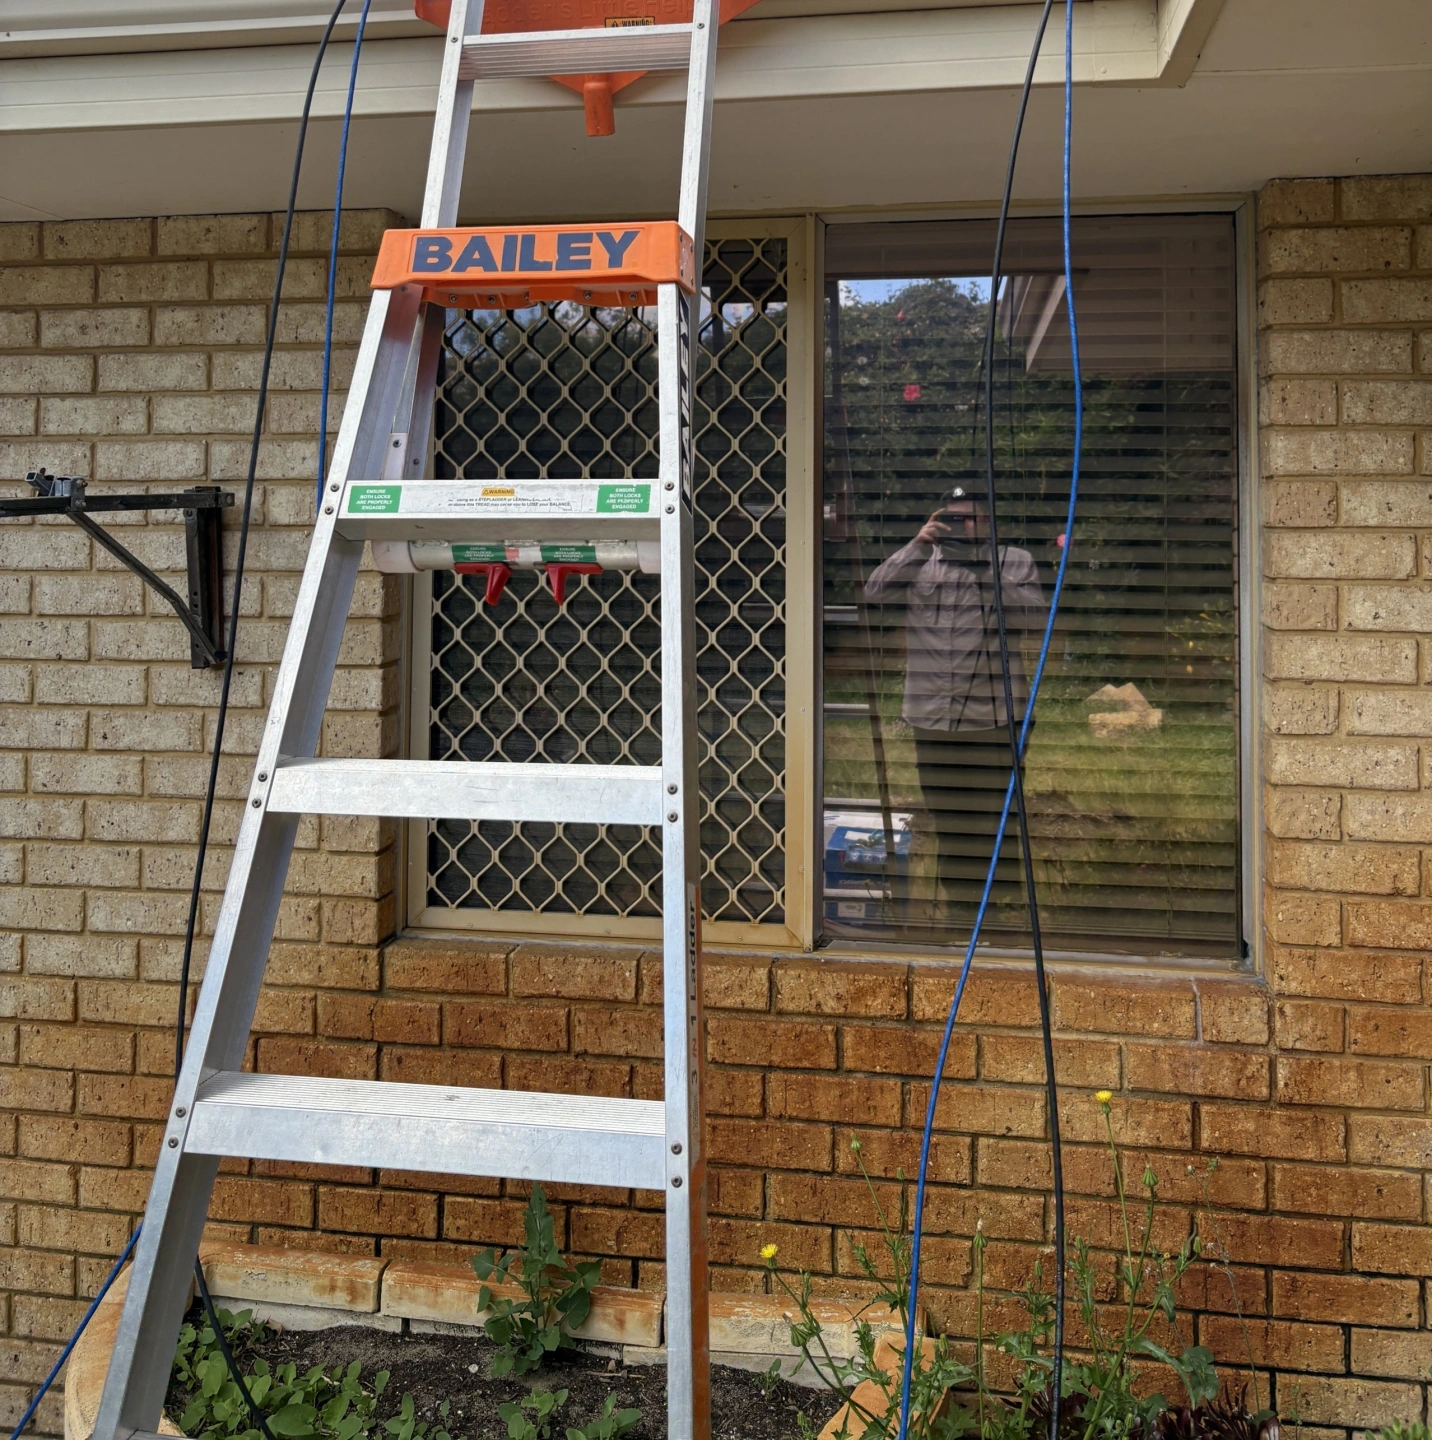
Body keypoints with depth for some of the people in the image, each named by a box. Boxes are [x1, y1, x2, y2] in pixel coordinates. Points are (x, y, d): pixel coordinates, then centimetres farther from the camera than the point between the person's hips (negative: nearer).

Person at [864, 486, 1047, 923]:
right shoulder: (920, 563, 11)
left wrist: (993, 576, -13)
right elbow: (876, 592, -3)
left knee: (996, 819, -1)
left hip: (994, 716, -2)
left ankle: (1006, 909, 10)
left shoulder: (1016, 562, 7)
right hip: (932, 717, 3)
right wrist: (918, 547, -11)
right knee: (947, 821, 12)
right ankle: (957, 909, 24)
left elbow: (1035, 617, -4)